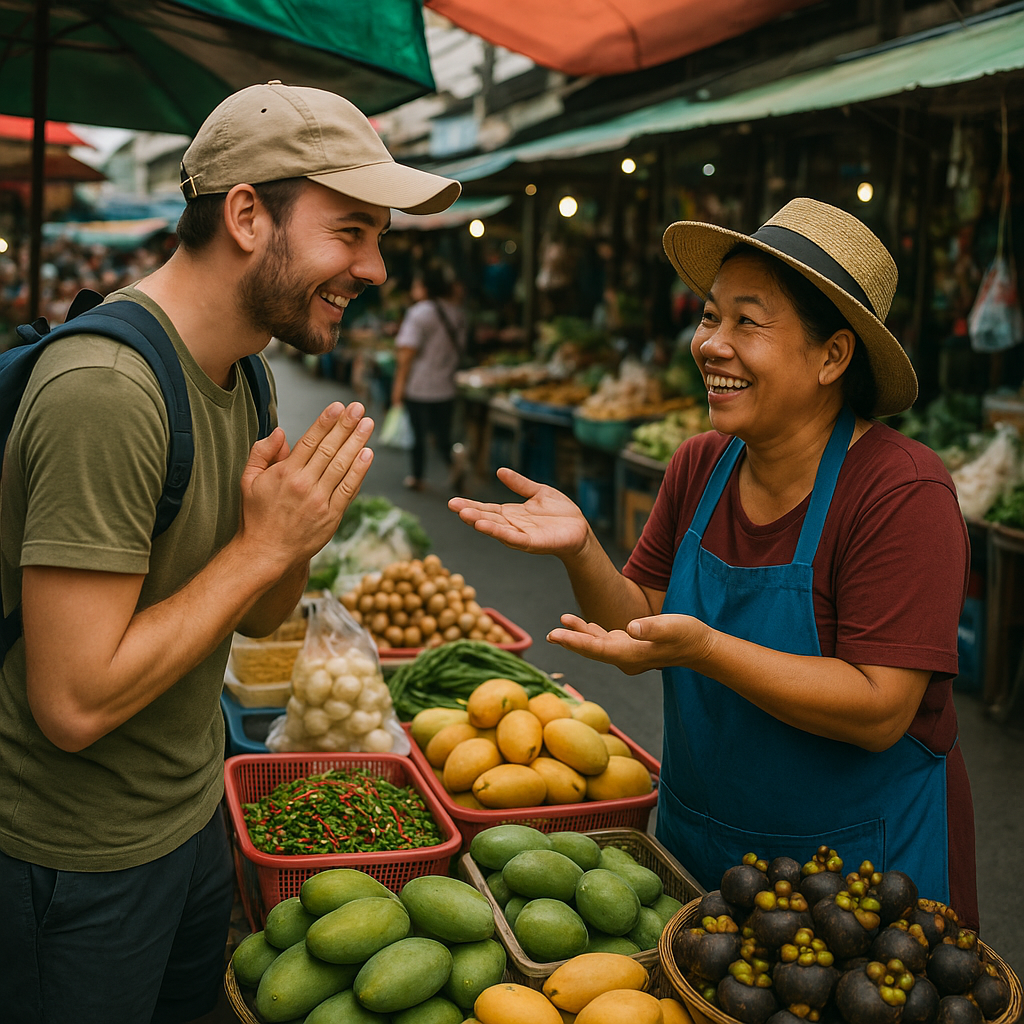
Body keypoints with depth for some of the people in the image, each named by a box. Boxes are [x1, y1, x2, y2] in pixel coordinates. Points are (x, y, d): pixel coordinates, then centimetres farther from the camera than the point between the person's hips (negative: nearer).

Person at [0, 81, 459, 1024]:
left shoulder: (235, 375, 2)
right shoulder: (105, 389, -28)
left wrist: (305, 524, -13)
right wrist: (264, 544, -25)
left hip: (191, 812, 8)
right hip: (84, 864, -8)